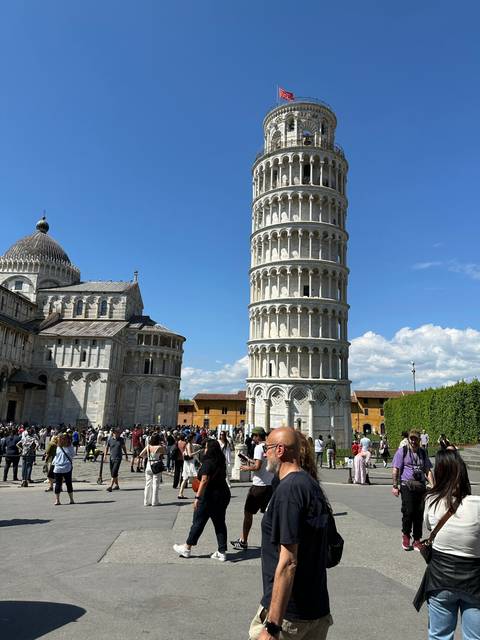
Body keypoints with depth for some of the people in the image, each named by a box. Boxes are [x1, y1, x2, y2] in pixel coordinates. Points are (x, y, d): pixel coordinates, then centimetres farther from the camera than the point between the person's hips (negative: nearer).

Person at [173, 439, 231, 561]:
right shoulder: (221, 462, 6)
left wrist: (197, 497, -23)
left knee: (198, 522, 7)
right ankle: (222, 552, 15)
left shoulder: (208, 462, -17)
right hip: (223, 494, 7)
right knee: (220, 523, 12)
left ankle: (187, 548, 22)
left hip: (209, 496, -7)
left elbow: (204, 480, -23)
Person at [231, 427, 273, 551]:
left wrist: (247, 468, -4)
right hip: (270, 484, 7)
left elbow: (257, 466, -21)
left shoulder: (259, 447, -13)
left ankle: (243, 541, 13)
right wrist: (252, 461, 22)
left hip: (259, 485, -7)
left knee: (248, 512, 5)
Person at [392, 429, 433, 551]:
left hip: (421, 487, 4)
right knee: (408, 512, -10)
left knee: (419, 514, 6)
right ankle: (406, 535, 16)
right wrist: (395, 486, -7)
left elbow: (428, 471, 15)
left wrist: (433, 485, 2)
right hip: (407, 486, -4)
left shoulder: (423, 453, 14)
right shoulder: (402, 451, 0)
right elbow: (395, 470, -2)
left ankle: (417, 541, 20)